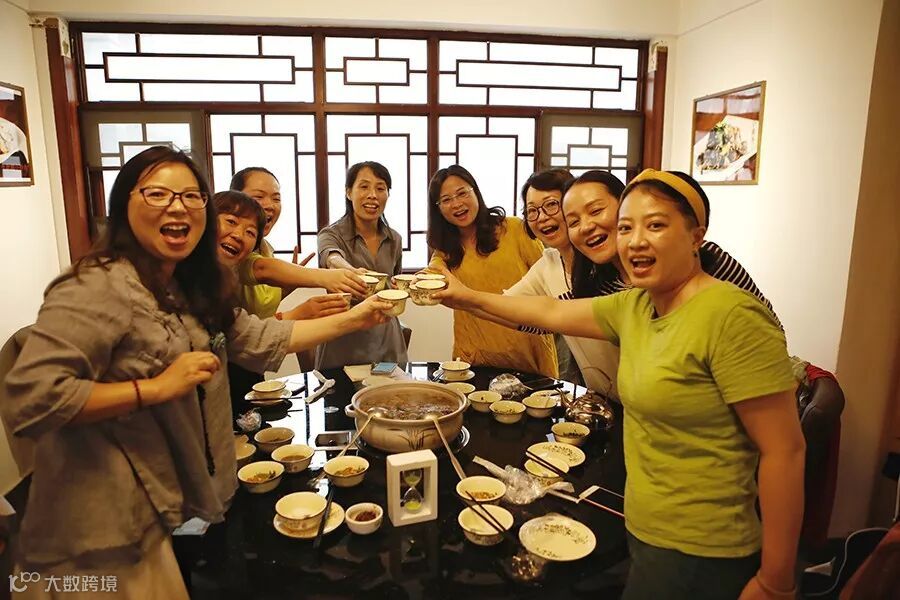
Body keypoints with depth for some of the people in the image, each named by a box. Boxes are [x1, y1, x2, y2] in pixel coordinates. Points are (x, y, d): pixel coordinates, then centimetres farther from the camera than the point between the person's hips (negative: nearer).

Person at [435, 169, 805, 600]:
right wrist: (471, 297, 16)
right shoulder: (634, 306, 1)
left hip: (696, 556, -7)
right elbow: (553, 313, 12)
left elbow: (784, 450, -20)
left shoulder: (731, 317, -22)